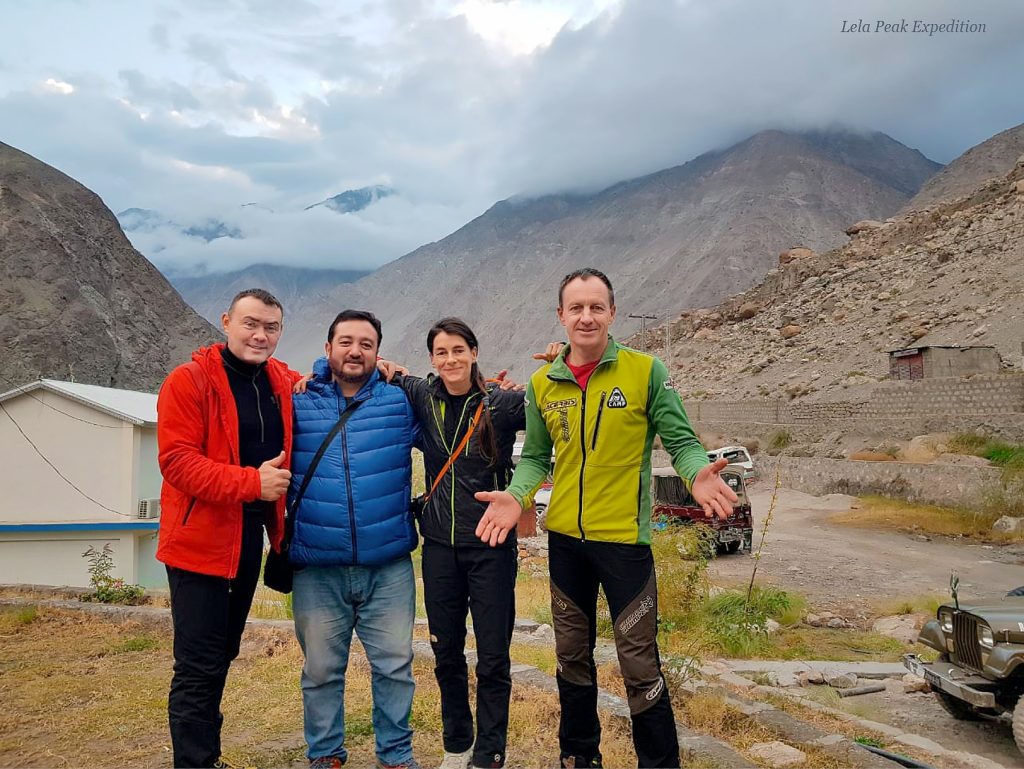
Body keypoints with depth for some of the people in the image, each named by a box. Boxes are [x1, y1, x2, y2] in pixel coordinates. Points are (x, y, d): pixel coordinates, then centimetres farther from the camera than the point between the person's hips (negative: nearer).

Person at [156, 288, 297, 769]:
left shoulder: (283, 381, 6)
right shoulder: (188, 381, -12)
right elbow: (176, 460, -19)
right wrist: (250, 482, -27)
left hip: (251, 536, 7)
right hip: (201, 539, -7)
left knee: (221, 657, 19)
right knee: (199, 667, -1)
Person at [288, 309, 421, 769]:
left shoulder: (400, 401, 3)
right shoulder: (298, 403, 5)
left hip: (388, 567, 0)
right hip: (316, 570, 1)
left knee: (394, 665, 8)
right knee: (321, 669, 14)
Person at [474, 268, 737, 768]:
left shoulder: (645, 371, -8)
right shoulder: (542, 384, 2)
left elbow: (680, 440, -6)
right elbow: (536, 456, 9)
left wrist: (697, 474, -27)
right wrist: (516, 495, -9)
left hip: (623, 537, -4)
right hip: (564, 539, 4)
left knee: (639, 662, 3)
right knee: (572, 654, 18)